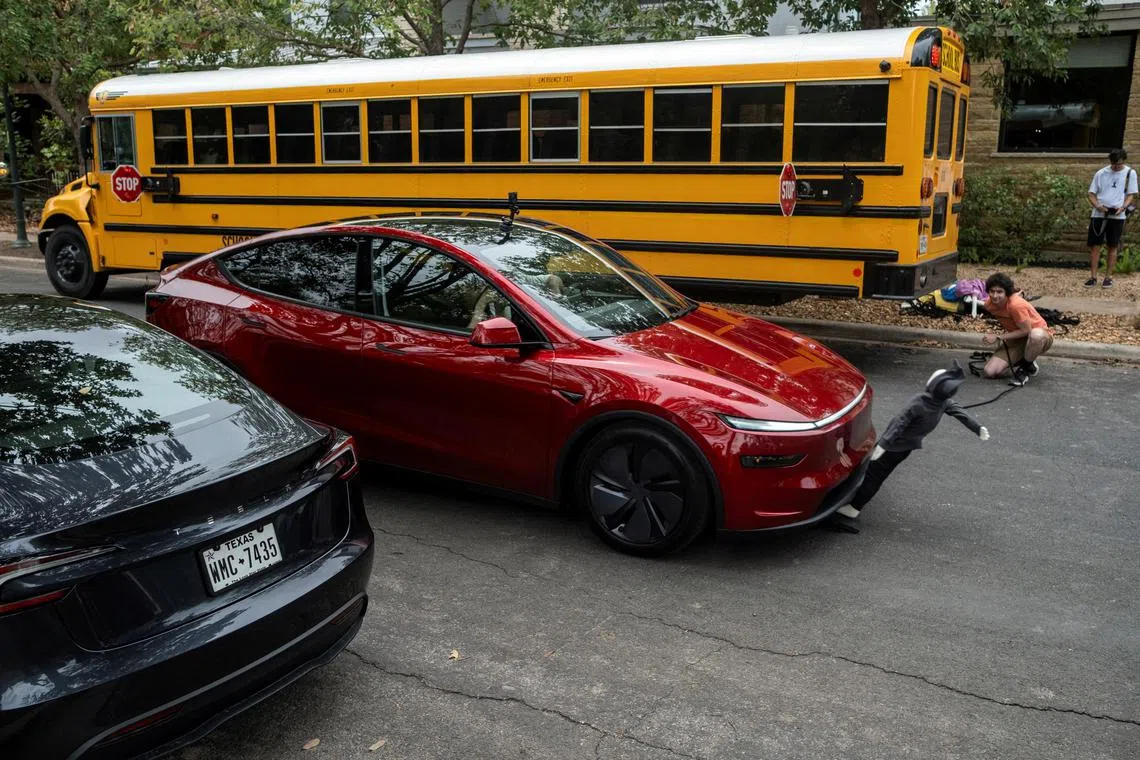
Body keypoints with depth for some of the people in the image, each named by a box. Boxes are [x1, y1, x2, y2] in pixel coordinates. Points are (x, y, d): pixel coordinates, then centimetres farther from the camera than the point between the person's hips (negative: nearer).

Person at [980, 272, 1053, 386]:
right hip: (1017, 339, 5)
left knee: (1036, 335, -46)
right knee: (989, 372, -15)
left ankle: (1028, 367, -15)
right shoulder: (989, 304, -10)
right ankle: (1020, 362, 13)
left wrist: (998, 338, -22)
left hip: (1041, 336, -5)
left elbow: (1026, 331, -23)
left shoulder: (1016, 305, -31)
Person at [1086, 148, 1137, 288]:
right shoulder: (1100, 174, 4)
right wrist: (1097, 206, -14)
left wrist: (1122, 207, -16)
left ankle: (1108, 277, 12)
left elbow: (1131, 194, 3)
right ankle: (1093, 276, 6)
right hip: (1098, 214, 1)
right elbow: (1091, 194, 6)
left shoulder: (1130, 173, 2)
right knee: (1094, 246, 0)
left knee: (1113, 247, 5)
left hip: (1117, 216, -1)